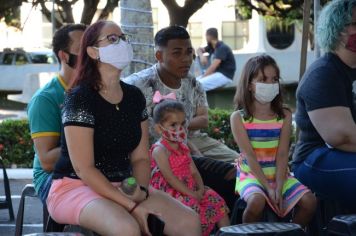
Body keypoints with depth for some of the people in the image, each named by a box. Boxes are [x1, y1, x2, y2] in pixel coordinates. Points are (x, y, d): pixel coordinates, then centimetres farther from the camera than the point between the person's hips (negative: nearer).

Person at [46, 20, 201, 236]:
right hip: (76, 187, -6)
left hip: (123, 187, 7)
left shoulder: (134, 97, 8)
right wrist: (131, 206, -20)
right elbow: (83, 169, -17)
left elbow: (140, 158, 10)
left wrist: (140, 193, -12)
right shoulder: (80, 99, -13)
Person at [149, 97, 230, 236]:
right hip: (169, 192, -8)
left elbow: (194, 172, 9)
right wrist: (191, 194, -21)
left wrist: (200, 189, -11)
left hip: (188, 189, 8)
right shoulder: (159, 150, -13)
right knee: (191, 204, -33)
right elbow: (170, 178, -19)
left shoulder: (183, 148, 14)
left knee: (215, 199, 0)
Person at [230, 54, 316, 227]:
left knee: (309, 201, -19)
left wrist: (278, 188, -17)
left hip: (278, 174, 3)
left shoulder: (284, 115, 3)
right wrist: (268, 187, -20)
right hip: (251, 175, -3)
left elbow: (282, 155, -5)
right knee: (256, 202, -35)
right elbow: (249, 156, -12)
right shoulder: (238, 118, -5)